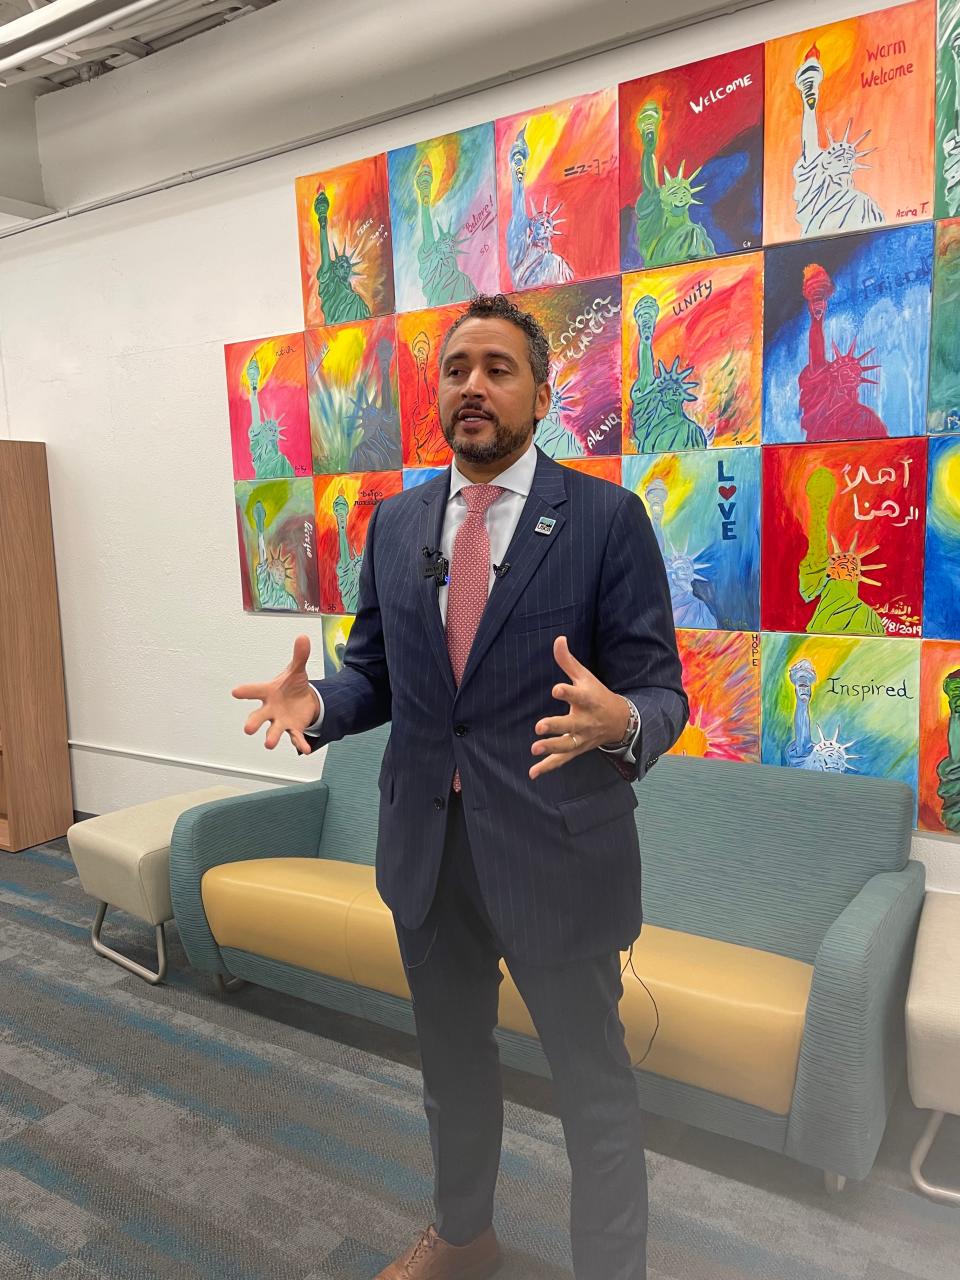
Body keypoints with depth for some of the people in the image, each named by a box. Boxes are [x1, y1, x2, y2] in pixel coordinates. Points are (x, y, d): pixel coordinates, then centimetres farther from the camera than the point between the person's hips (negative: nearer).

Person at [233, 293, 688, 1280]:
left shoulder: (607, 517, -9)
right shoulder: (395, 522, 5)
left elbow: (662, 690, -10)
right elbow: (374, 672, 9)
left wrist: (621, 719, -32)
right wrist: (316, 704, -12)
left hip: (555, 849, -5)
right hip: (425, 845, 5)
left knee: (594, 1086, 13)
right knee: (452, 1060, 26)